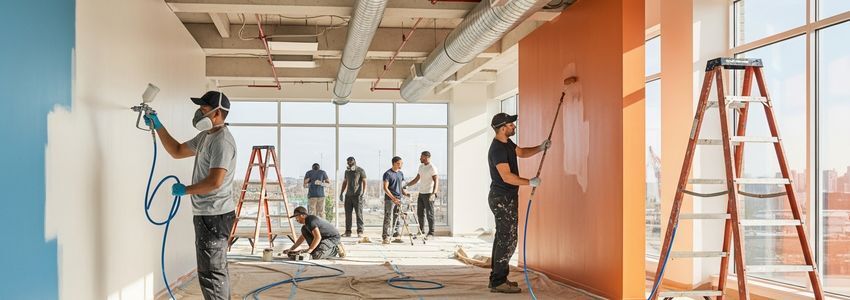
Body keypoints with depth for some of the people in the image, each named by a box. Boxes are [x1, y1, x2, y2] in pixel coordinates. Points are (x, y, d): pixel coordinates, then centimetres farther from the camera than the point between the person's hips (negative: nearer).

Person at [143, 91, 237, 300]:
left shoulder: (222, 141, -19)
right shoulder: (205, 136, 13)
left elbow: (214, 182, -26)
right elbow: (177, 151, 24)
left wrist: (185, 190, -12)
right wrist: (157, 126, 17)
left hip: (214, 216, -10)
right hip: (207, 214, 10)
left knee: (211, 272, -6)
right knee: (217, 269, 19)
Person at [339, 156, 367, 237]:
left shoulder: (360, 171, 0)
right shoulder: (347, 171, 17)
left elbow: (364, 182, -4)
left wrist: (363, 193, -13)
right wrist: (341, 193, 18)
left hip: (357, 195, -5)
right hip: (348, 195, 6)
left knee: (359, 214, -6)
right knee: (348, 214, 4)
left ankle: (360, 232, -6)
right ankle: (348, 231, 8)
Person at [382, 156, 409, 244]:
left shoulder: (401, 174, 14)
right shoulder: (388, 174, -8)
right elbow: (385, 188, -13)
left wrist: (405, 193, 1)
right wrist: (393, 198, -20)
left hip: (398, 199, 7)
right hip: (389, 200, -7)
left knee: (397, 218, 9)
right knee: (388, 219, -7)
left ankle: (396, 236, 14)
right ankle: (385, 237, -5)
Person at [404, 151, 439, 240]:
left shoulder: (432, 168, -11)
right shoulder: (421, 167, 14)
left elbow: (436, 181, -18)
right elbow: (416, 179, 21)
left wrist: (433, 193, -30)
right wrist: (406, 185, 12)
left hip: (429, 194, -8)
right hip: (421, 193, 8)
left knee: (429, 214, -4)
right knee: (420, 213, 10)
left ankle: (431, 233, 1)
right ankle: (421, 231, 18)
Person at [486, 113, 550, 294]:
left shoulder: (507, 143, 10)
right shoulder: (497, 149, -21)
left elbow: (521, 152, 27)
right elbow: (507, 176, -27)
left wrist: (540, 148, 13)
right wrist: (530, 182, -21)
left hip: (504, 198, 11)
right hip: (503, 199, -11)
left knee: (502, 237, 14)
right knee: (508, 239, -9)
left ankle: (497, 278, 21)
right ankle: (498, 282, -6)